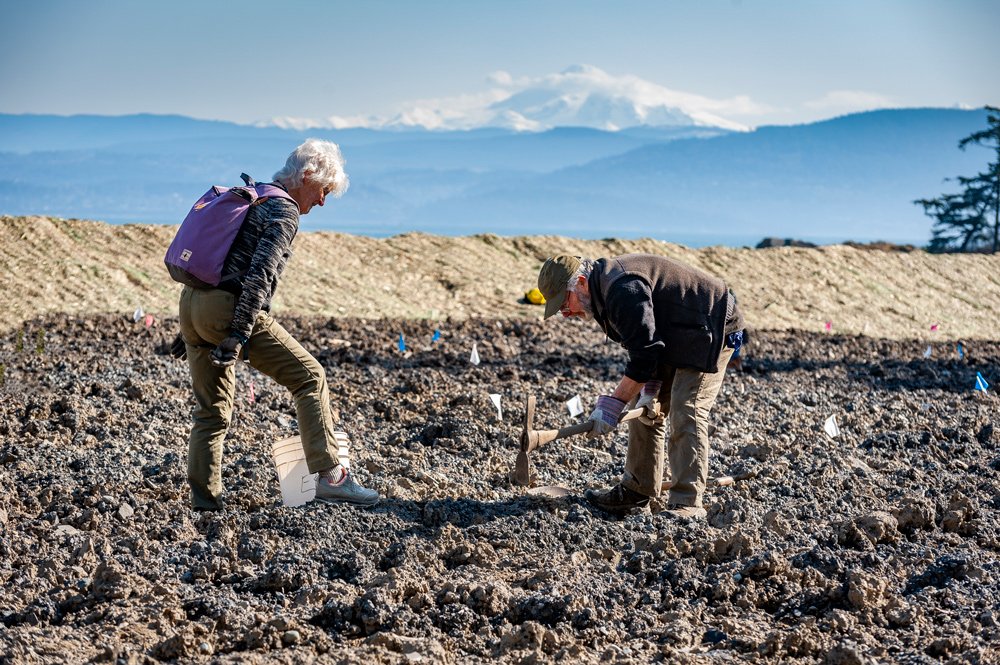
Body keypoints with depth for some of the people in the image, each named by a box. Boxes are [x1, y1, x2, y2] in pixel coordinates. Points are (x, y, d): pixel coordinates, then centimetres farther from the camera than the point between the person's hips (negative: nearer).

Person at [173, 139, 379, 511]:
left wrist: (190, 328, 27)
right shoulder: (284, 211, -3)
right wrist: (239, 336, -21)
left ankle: (204, 501, 12)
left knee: (211, 410, 14)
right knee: (310, 377, -2)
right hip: (228, 308, -9)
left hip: (191, 302, 9)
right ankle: (329, 476, -7)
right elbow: (260, 274, -16)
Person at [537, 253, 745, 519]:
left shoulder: (623, 290, -29)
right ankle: (636, 492, 17)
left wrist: (613, 404, -24)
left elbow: (644, 353, -29)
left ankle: (687, 503, -20)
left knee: (686, 413, -19)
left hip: (710, 330, -11)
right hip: (677, 337, 11)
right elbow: (643, 346, 8)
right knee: (645, 409, 10)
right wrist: (650, 389, -5)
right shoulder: (607, 287, 5)